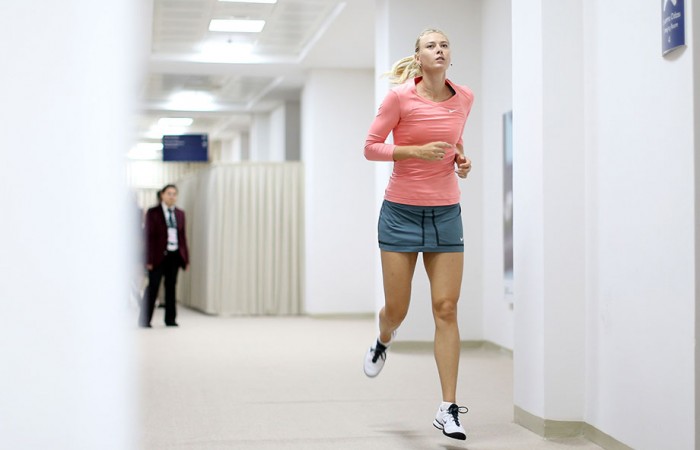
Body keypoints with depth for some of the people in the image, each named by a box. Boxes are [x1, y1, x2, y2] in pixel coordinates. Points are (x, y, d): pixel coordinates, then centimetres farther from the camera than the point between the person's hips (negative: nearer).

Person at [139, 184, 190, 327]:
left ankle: (170, 319, 15)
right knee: (153, 287, -4)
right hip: (159, 256, -4)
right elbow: (149, 236, -5)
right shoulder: (153, 212, -1)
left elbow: (182, 236, 13)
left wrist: (186, 258, 8)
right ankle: (144, 320, 3)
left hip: (175, 256, 4)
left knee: (171, 287, 8)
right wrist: (149, 259, -11)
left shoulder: (180, 213, 12)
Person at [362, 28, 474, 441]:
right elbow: (370, 148, -5)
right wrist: (417, 151, -18)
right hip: (402, 211, -2)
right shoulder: (400, 97, -9)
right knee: (397, 309, 5)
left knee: (446, 309, -5)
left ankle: (448, 409, -1)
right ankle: (384, 341, 44)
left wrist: (461, 159, 2)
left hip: (446, 215, 2)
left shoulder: (465, 98, 4)